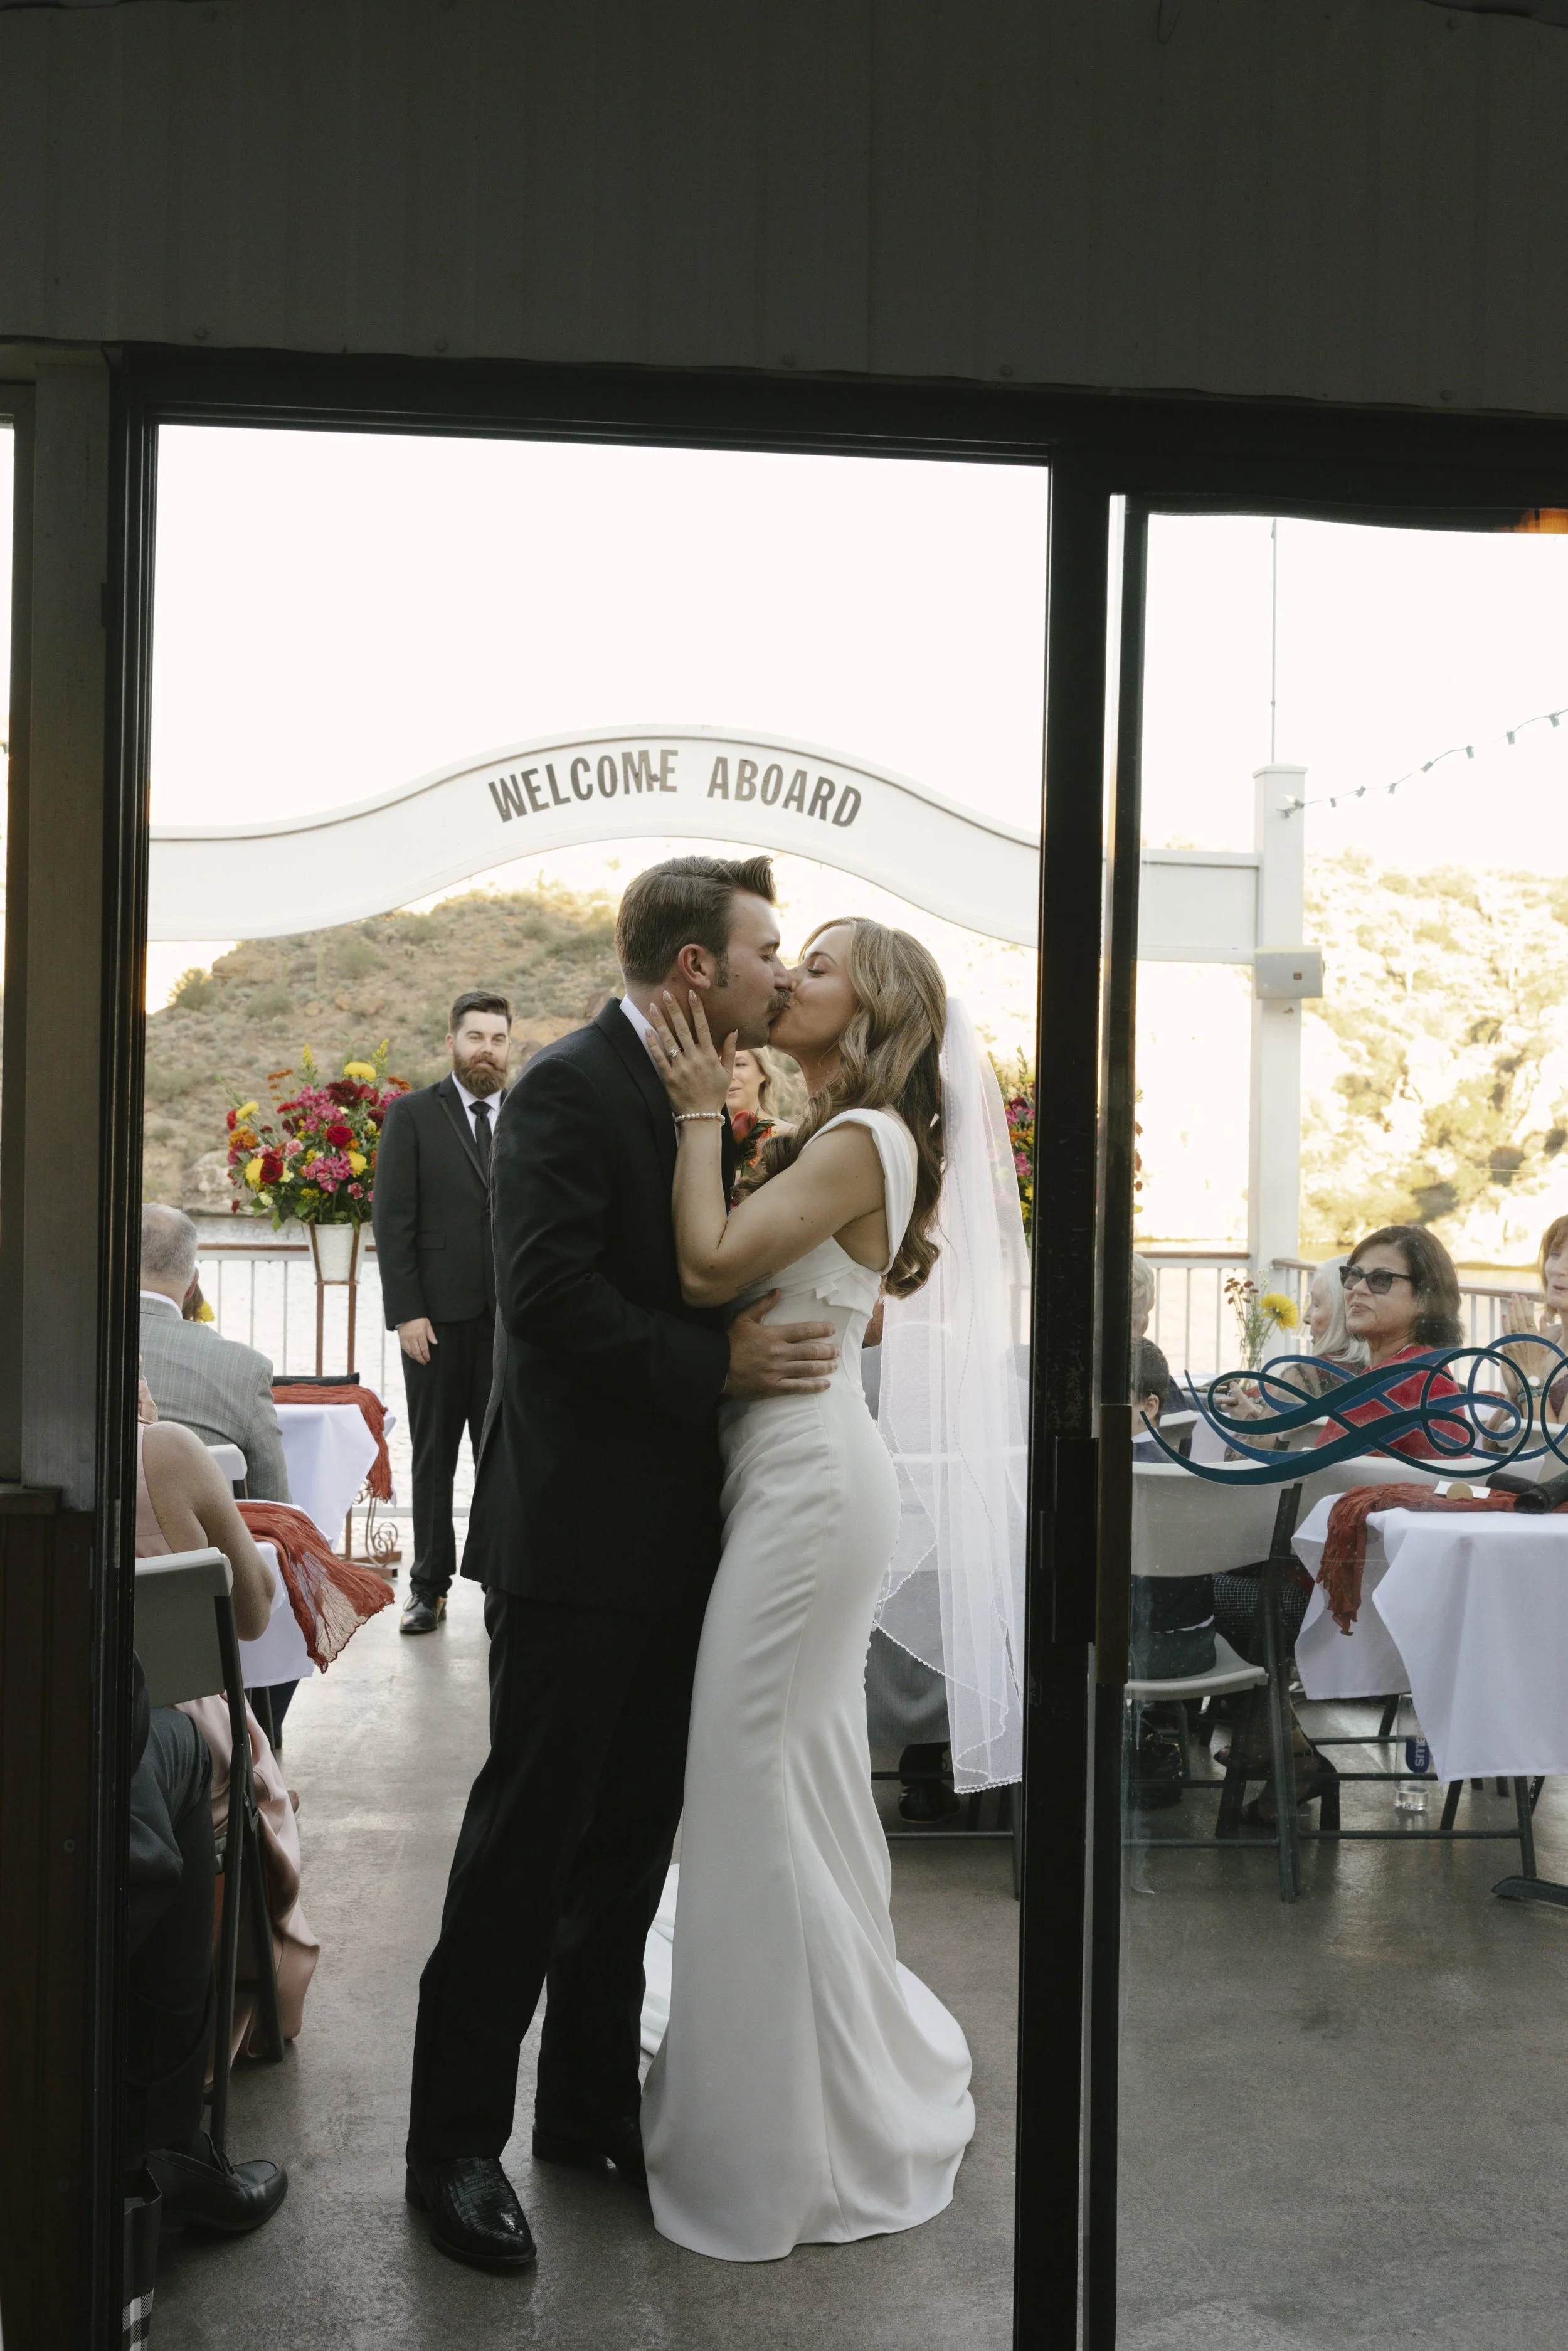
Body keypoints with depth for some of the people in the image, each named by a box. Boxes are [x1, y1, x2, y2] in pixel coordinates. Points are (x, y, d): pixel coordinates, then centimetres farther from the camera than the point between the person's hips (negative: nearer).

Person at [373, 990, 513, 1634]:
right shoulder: (412, 1114, 3)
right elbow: (391, 1218, -1)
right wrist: (405, 1311, -9)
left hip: (512, 1315, 1)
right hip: (438, 1315, -1)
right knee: (433, 1456, 7)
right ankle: (429, 1586, 15)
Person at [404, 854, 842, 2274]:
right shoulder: (571, 1087, -13)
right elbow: (548, 1293, -23)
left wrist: (800, 1318, 4)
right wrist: (720, 1364, -21)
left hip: (669, 1533, 9)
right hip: (577, 1532, -8)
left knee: (631, 1837, 16)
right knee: (529, 1835, 1)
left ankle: (591, 2107, 30)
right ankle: (457, 2142, 17)